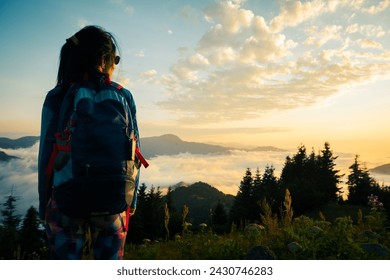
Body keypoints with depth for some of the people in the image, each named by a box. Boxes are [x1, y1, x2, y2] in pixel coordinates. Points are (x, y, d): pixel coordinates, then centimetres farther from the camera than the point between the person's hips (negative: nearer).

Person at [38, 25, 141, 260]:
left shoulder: (58, 97, -5)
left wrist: (44, 204, 8)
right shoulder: (124, 97, -3)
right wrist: (132, 199, 10)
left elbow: (46, 155, -3)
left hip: (67, 199, 0)